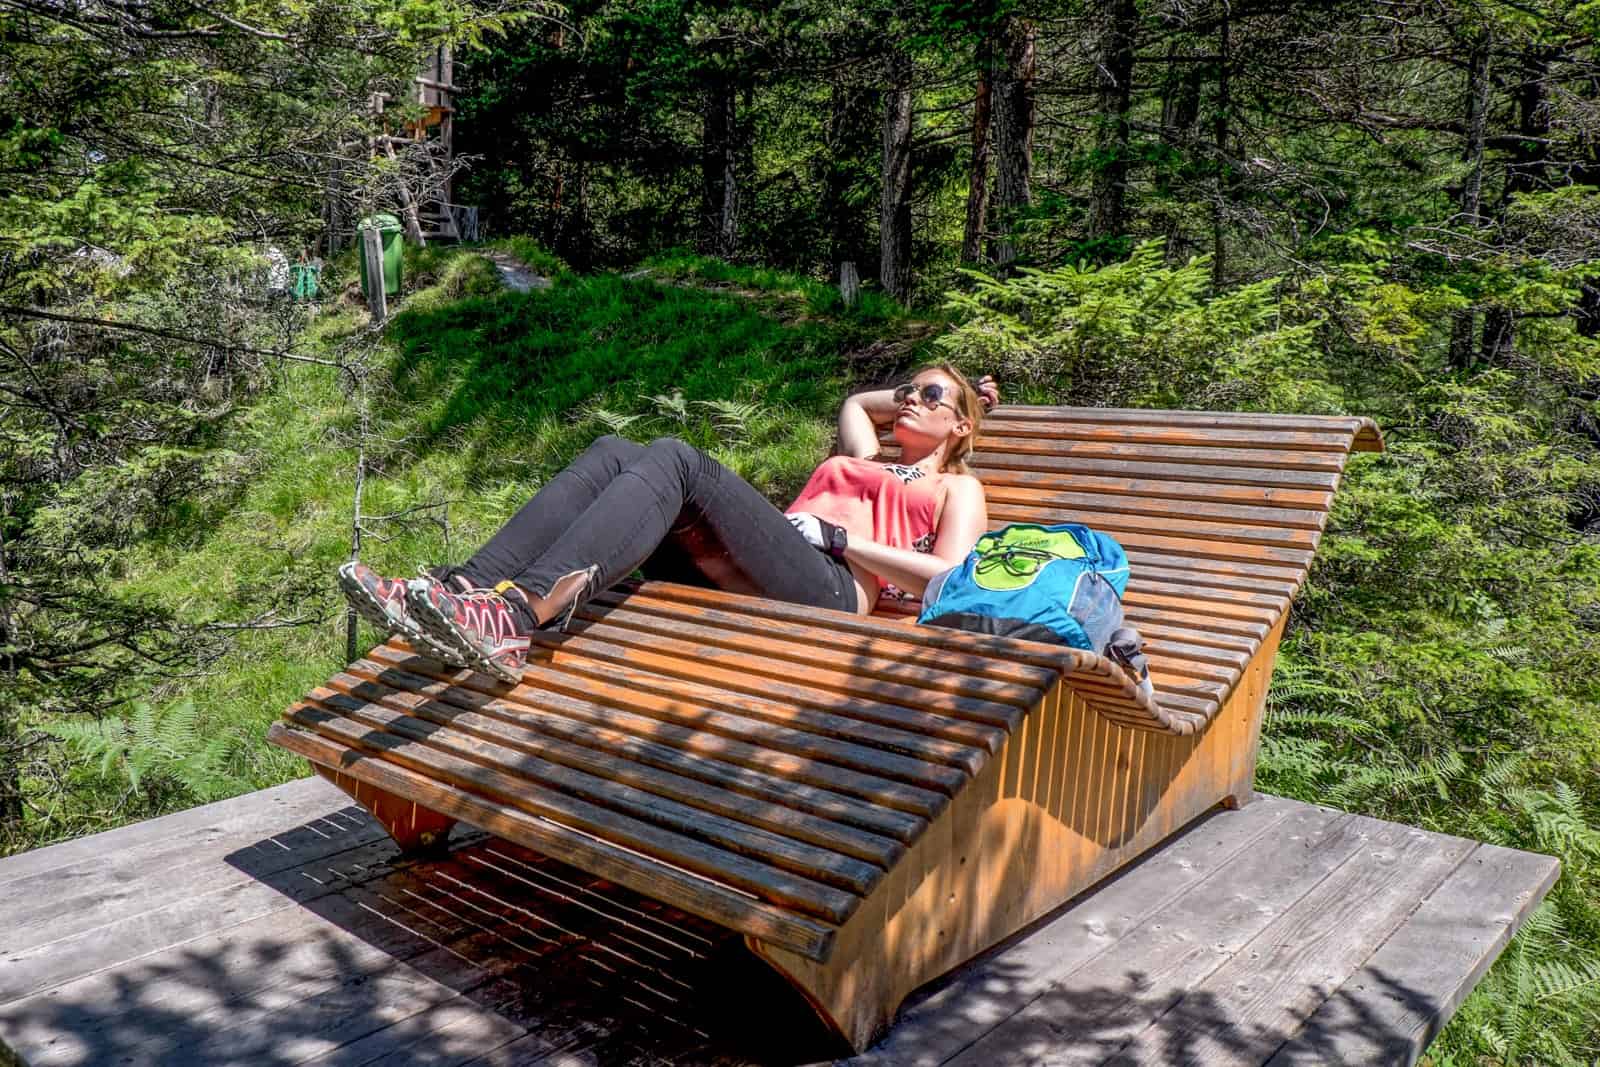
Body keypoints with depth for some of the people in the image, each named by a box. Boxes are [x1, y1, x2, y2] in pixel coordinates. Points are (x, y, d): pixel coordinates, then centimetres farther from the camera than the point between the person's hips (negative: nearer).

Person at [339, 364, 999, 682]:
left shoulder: (958, 488, 21)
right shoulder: (862, 462, 38)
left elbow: (947, 579, 2)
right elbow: (854, 402, 60)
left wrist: (834, 536, -2)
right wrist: (913, 383, 54)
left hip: (826, 590, -6)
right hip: (732, 578, 6)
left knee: (675, 458, -27)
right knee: (611, 453, -15)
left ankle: (522, 613, -46)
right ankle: (466, 590, -31)